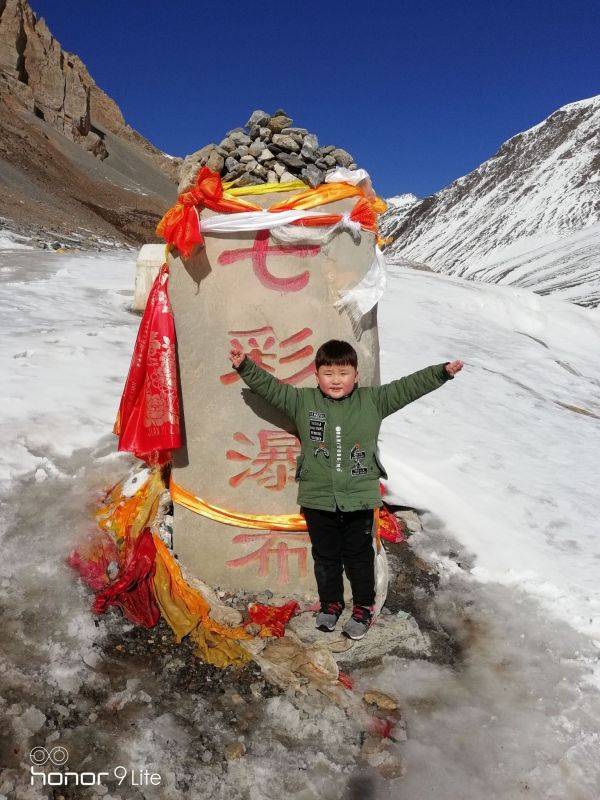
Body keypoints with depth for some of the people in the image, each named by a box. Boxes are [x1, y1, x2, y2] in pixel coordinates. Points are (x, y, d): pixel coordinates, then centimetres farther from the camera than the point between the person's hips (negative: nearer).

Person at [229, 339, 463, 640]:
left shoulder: (372, 401, -2)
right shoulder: (303, 401, -2)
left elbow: (407, 387, -4)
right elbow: (270, 387, -1)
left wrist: (443, 371, -10)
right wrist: (245, 366, -11)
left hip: (359, 498, -1)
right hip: (318, 499, 1)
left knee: (359, 556, 14)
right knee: (325, 556, 17)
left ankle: (364, 606, 32)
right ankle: (331, 602, 37)